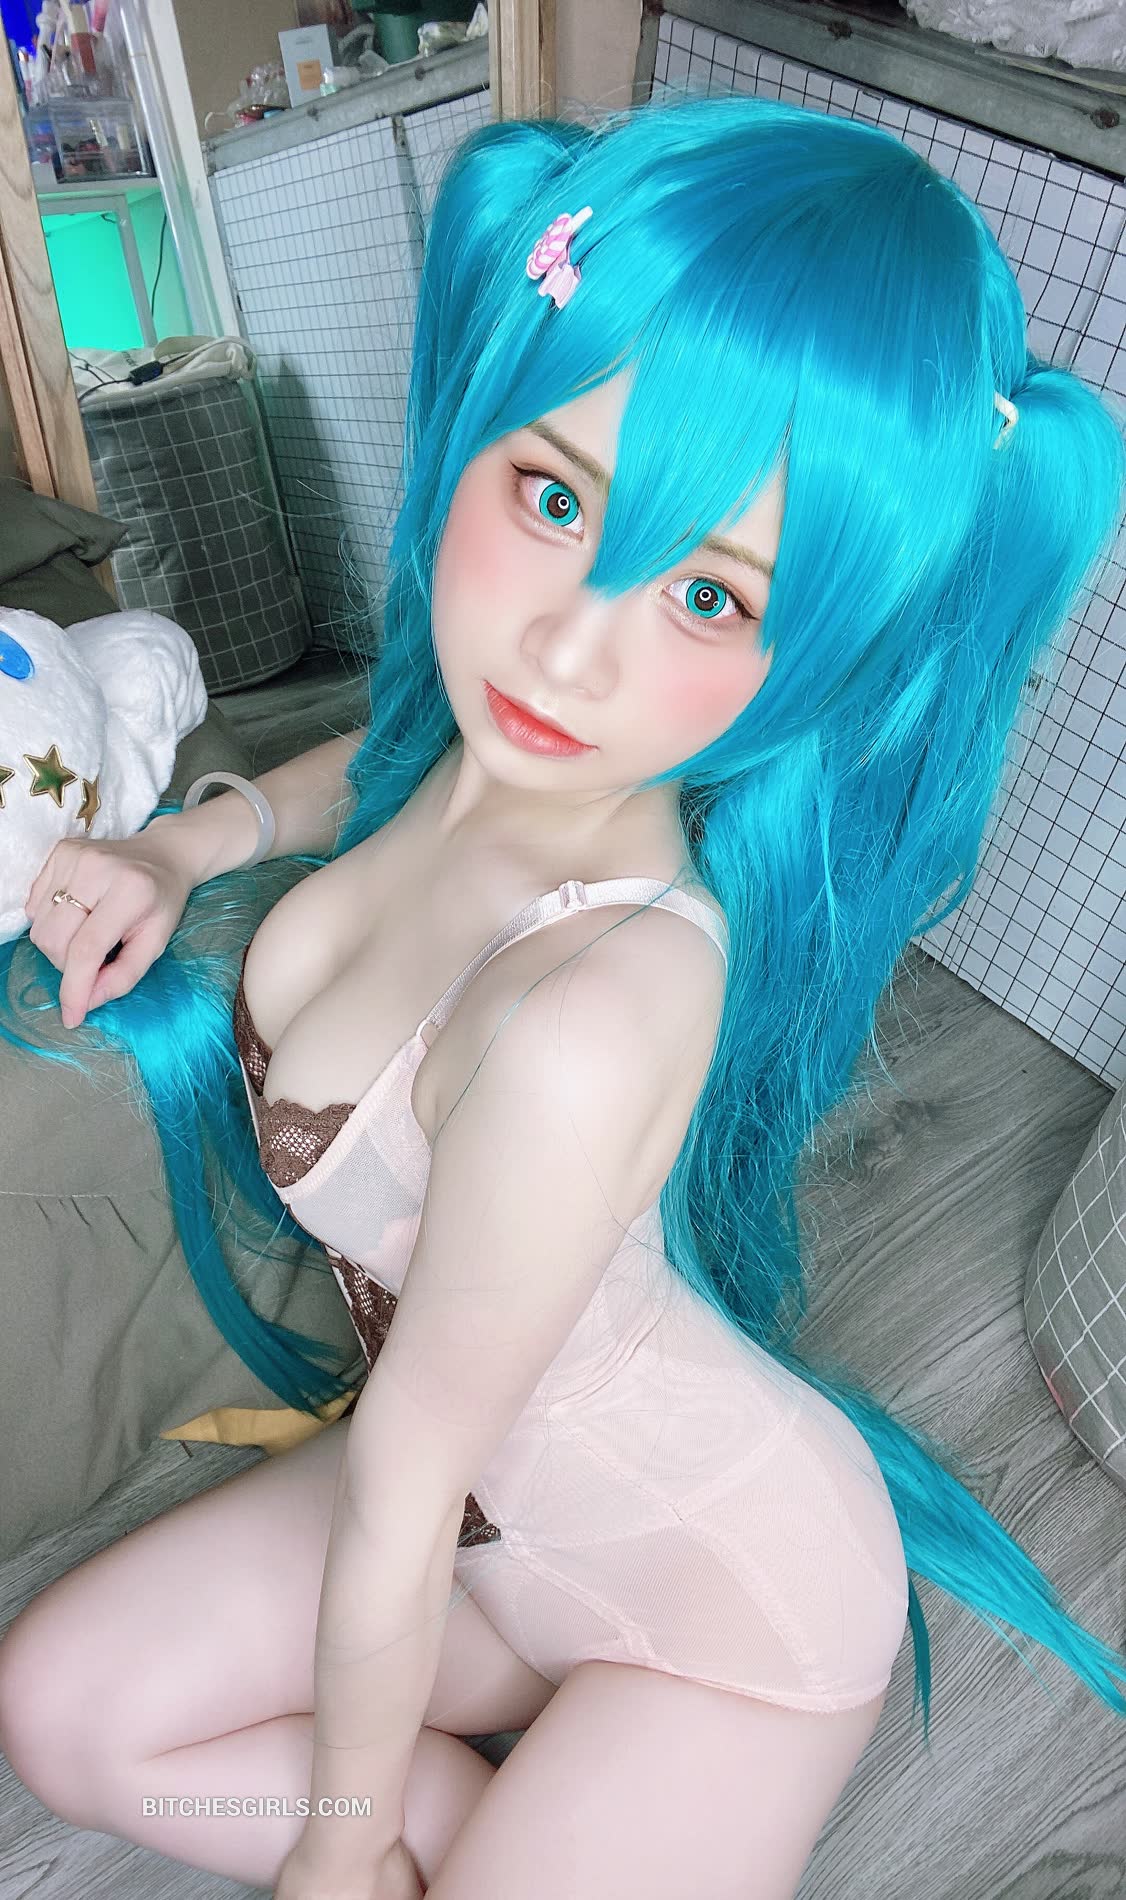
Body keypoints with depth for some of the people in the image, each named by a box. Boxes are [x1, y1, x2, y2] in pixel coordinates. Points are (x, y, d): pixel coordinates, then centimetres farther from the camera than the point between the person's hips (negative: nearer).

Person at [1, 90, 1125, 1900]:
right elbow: (403, 756, 11)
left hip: (718, 1601, -6)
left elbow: (401, 1502, -23)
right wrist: (196, 836, -5)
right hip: (510, 1495, 7)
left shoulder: (586, 1020, -41)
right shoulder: (520, 728, -18)